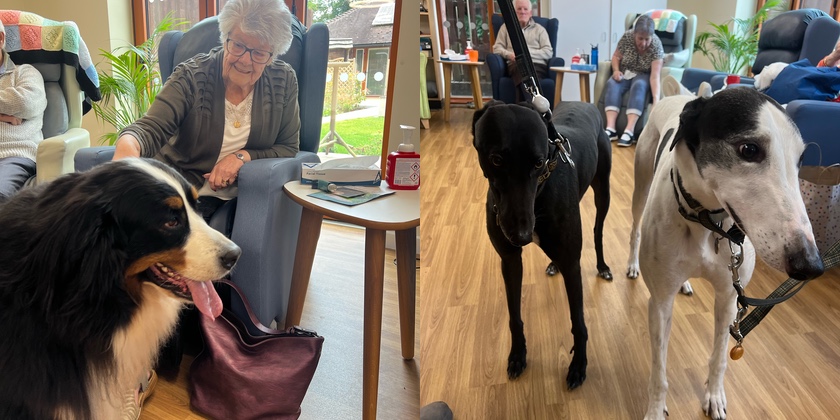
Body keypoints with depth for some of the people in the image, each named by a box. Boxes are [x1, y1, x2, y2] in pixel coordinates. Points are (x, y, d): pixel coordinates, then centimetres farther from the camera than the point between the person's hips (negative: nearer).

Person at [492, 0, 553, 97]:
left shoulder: (539, 29, 22)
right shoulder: (506, 27, 25)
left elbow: (548, 52, 10)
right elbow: (497, 48, 16)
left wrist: (528, 53, -6)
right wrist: (509, 55, -7)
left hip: (537, 65, 0)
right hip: (515, 64, 0)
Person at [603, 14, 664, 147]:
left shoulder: (656, 45, -23)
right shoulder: (627, 37, -16)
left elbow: (655, 75, -31)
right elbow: (616, 57, -1)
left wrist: (656, 100, -43)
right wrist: (616, 70, -22)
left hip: (643, 75, -2)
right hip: (625, 72, 2)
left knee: (639, 86, -36)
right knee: (612, 84, -30)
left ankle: (629, 131, -47)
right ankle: (610, 129, -42)